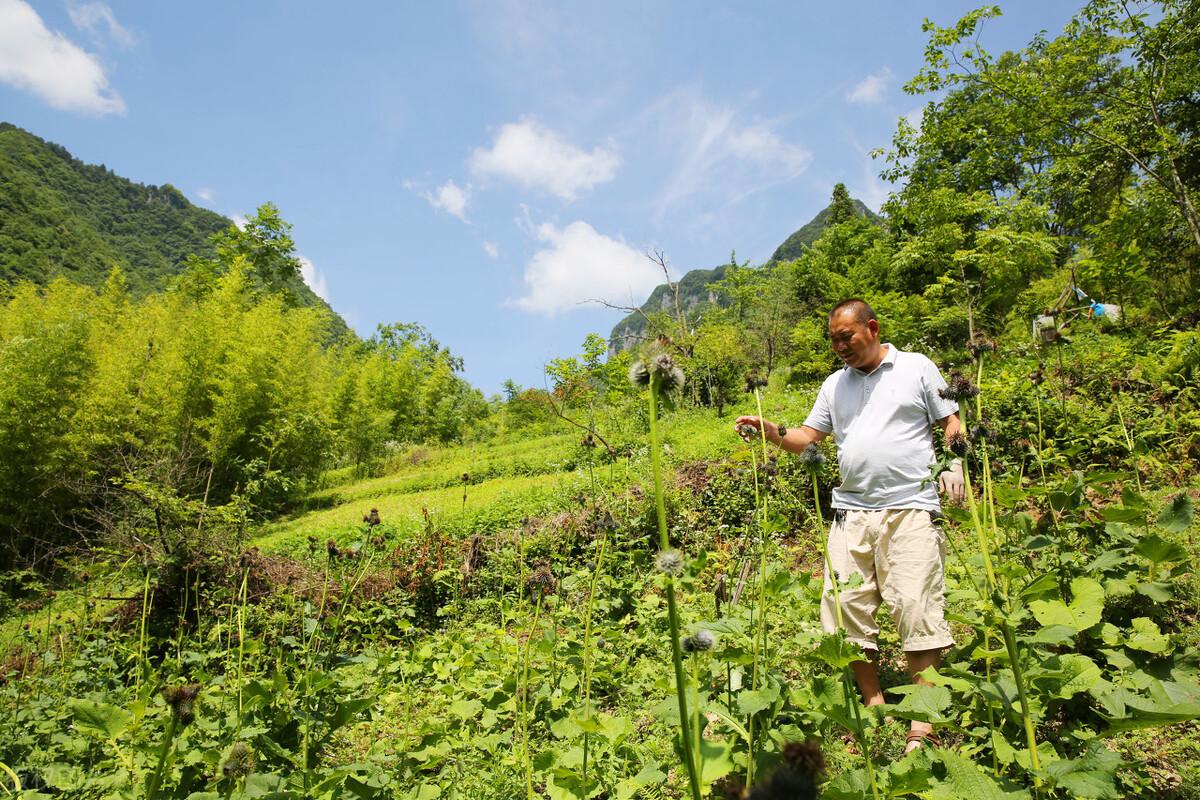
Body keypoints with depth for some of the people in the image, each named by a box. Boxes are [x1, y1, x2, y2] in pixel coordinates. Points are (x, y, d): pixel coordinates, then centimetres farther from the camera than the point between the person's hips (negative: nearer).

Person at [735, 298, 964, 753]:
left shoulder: (917, 368, 7)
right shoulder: (835, 384, 17)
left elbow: (952, 423, 8)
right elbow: (808, 438, 13)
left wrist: (953, 466, -10)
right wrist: (774, 435, -6)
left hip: (910, 508, -4)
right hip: (850, 512, 5)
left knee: (916, 608, -8)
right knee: (845, 606, 2)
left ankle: (924, 722, 3)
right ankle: (875, 706, 17)